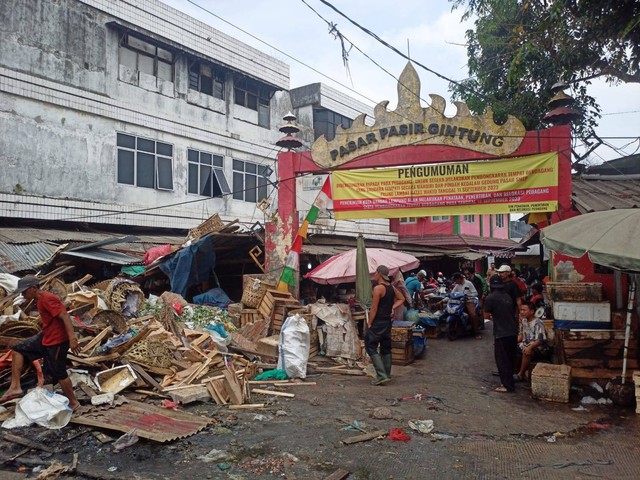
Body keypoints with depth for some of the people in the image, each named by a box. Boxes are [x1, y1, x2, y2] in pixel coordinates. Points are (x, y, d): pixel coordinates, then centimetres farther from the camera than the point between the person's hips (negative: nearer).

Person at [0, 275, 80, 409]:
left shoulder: (47, 299, -21)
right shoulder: (40, 299, 10)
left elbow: (65, 316, -29)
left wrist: (72, 338, -36)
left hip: (57, 341, -10)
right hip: (45, 338, 10)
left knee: (58, 373, -1)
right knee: (18, 349, 9)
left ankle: (73, 403, 15)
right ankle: (15, 387, 7)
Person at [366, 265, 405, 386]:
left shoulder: (378, 288, -17)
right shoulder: (391, 287, 8)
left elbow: (374, 308, -17)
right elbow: (401, 299, 21)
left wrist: (369, 323, -11)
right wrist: (393, 307, 8)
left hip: (377, 322, -8)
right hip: (388, 322, 8)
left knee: (371, 347, -3)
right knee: (386, 348, 14)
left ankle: (381, 375, -10)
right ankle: (387, 375, 20)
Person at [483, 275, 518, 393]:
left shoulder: (490, 298, -11)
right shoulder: (507, 296, 9)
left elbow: (486, 316, -5)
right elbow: (511, 312, 16)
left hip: (502, 333, -7)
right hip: (513, 332, 7)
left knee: (502, 360, 3)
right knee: (510, 359, 17)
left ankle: (508, 385, 6)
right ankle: (509, 381, 26)